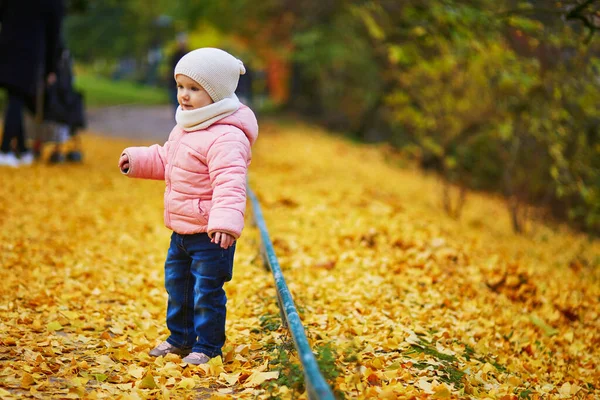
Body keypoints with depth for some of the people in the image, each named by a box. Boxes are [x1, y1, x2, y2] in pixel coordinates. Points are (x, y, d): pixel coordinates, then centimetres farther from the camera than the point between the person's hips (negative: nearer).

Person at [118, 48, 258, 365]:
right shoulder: (184, 129, 9)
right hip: (181, 231, 10)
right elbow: (165, 159, 27)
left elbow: (229, 183, -34)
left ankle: (207, 346, 15)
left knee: (206, 290, 0)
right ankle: (180, 338, 36)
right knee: (177, 283, 21)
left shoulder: (226, 137, -24)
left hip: (211, 234, -10)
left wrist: (226, 221, -44)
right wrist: (137, 160, 19)